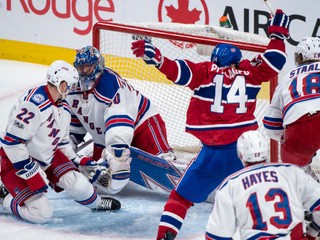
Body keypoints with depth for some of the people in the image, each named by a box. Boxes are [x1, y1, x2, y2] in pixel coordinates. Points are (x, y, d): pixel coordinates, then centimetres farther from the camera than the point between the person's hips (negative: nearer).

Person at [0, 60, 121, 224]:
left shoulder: (64, 108, 4)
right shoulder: (34, 104, -28)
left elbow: (62, 143, 19)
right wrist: (32, 174, -28)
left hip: (47, 157, 8)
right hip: (17, 161, -8)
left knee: (78, 185, -9)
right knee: (41, 213, -19)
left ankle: (96, 202, 23)